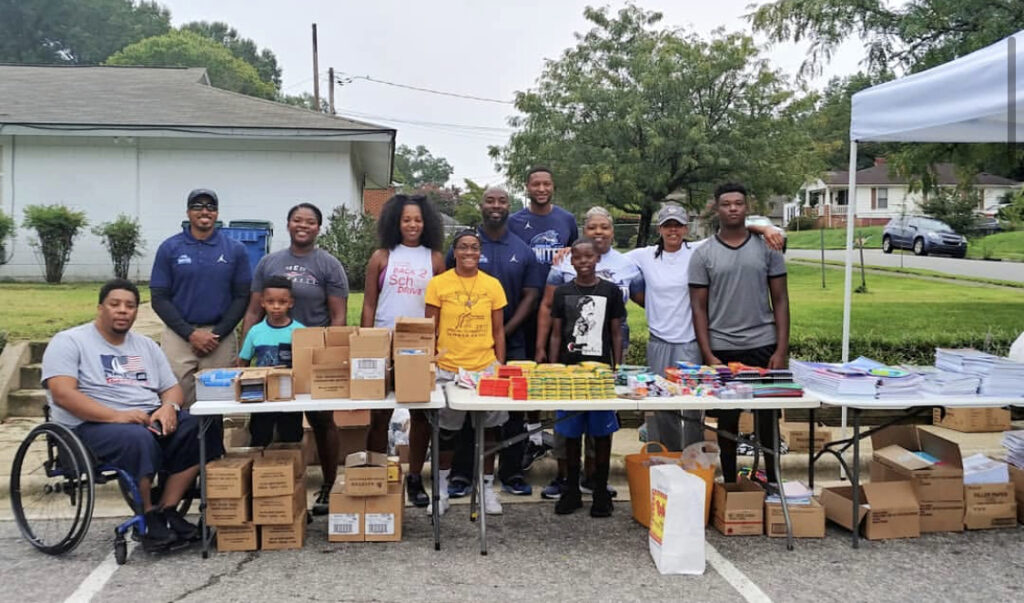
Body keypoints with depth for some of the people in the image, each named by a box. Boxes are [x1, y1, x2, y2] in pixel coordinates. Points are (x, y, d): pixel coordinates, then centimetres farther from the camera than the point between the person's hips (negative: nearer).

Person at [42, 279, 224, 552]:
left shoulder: (146, 345, 20)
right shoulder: (69, 342, 2)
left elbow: (172, 387, 18)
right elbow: (62, 394, -13)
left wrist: (168, 407, -8)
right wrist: (116, 416, -24)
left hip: (152, 418, 6)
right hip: (94, 424, -6)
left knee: (202, 428, -20)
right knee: (138, 438, -38)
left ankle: (167, 510, -15)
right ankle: (148, 518, -18)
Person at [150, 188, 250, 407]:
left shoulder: (235, 250, 4)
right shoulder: (169, 248, 3)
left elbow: (241, 297, 4)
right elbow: (159, 299, 1)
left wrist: (217, 334, -7)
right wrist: (191, 333, -9)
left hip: (221, 338, 1)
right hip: (178, 335, 0)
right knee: (177, 402, -1)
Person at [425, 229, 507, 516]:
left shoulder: (492, 285, 4)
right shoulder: (438, 284, -1)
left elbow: (498, 331, 8)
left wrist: (500, 366, 4)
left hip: (486, 368, 2)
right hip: (448, 369, -1)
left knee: (489, 427, 9)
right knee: (446, 430, 9)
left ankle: (487, 488, 25)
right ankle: (441, 490, 26)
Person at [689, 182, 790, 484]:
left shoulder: (767, 249, 5)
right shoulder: (703, 255, 2)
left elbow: (780, 300, 5)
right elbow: (699, 308, 1)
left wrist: (782, 349, -4)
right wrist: (707, 355, -7)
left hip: (763, 346, 1)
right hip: (722, 350, 0)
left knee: (767, 420, 7)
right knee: (727, 421, 10)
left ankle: (773, 482, 21)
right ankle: (730, 484, 22)